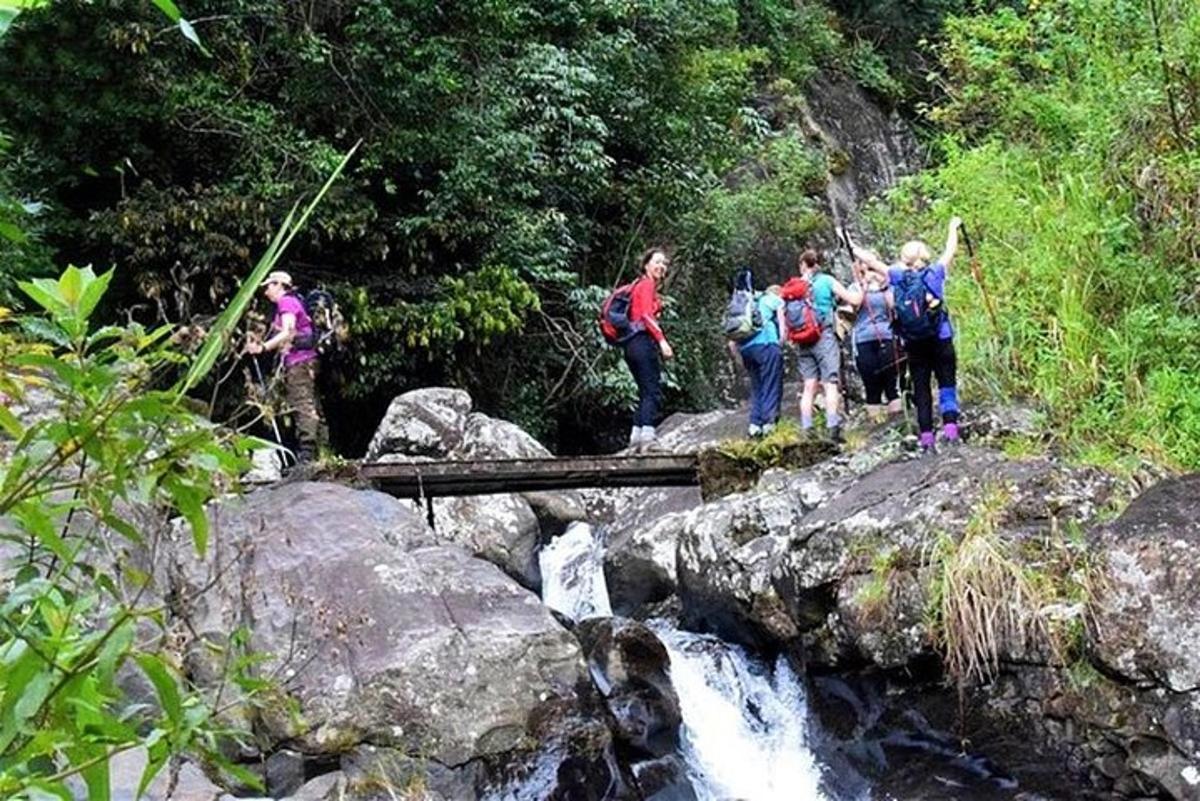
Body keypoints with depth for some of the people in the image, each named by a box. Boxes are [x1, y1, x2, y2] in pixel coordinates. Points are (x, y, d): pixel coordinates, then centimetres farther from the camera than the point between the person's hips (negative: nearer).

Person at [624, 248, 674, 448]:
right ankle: (647, 433, -22)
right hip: (644, 341, -9)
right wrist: (662, 340, -22)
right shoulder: (647, 284, -2)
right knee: (653, 392, -13)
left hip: (632, 343, 9)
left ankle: (636, 436, 7)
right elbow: (647, 314, -15)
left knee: (646, 392, 11)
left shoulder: (640, 285, 25)